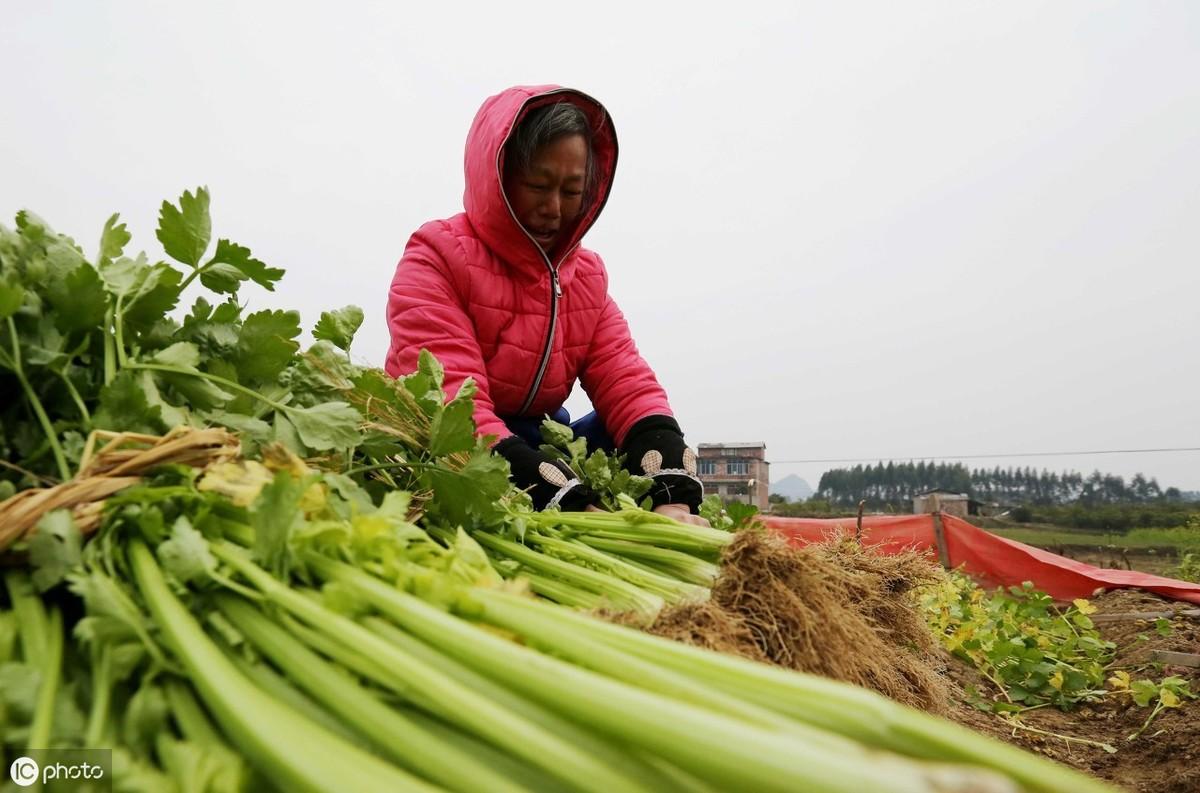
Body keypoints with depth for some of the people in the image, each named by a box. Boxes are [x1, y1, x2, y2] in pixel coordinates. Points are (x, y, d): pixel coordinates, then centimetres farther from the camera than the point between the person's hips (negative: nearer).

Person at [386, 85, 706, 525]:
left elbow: (630, 388, -8)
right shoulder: (436, 259, -14)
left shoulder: (587, 275, 4)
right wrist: (572, 503, -42)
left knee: (643, 439, -18)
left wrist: (672, 496, -29)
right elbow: (451, 405, -29)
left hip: (537, 447, 5)